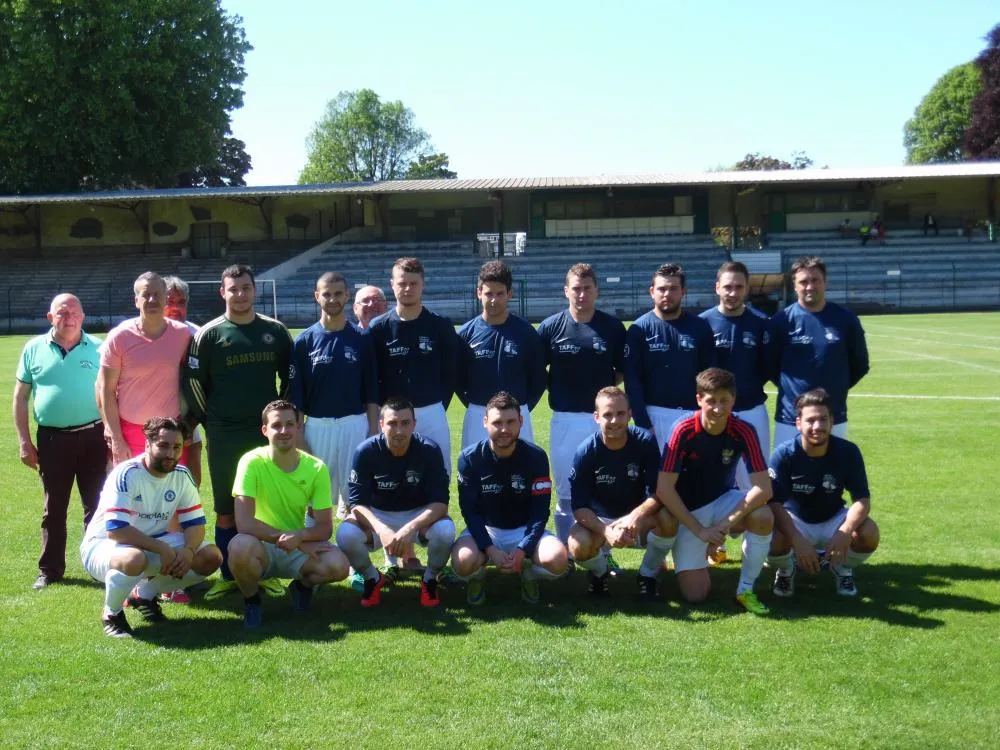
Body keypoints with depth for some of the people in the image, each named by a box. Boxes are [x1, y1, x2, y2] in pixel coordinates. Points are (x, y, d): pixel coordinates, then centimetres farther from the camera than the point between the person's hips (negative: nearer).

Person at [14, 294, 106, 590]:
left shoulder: (98, 348, 1)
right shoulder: (34, 349, 4)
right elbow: (20, 397, 8)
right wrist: (24, 441, 2)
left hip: (92, 436, -1)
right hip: (52, 439, 1)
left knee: (97, 507, 6)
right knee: (54, 509, 10)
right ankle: (50, 570, 20)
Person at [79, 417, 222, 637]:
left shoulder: (182, 476, -5)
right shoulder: (126, 474, -23)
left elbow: (195, 523, -1)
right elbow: (115, 530, -30)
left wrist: (188, 550, -23)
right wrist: (162, 549, -31)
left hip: (152, 544, 7)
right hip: (103, 545, -6)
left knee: (212, 557, -9)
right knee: (134, 559, -41)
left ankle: (144, 594, 12)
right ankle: (111, 613, -8)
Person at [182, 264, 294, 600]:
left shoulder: (275, 331, 5)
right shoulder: (209, 334, -1)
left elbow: (290, 377, 12)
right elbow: (192, 382, 2)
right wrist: (211, 422, 2)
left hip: (266, 433, 2)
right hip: (224, 438, -1)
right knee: (226, 510, 5)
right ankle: (228, 576, 15)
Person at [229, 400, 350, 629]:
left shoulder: (316, 468, -7)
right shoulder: (252, 462, -16)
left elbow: (325, 528, -8)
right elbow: (244, 523, -24)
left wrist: (299, 536, -28)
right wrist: (286, 538, -22)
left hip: (301, 549, 2)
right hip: (262, 548, -2)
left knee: (339, 565, -28)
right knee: (240, 546, -37)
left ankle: (303, 585, 10)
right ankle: (251, 601, -4)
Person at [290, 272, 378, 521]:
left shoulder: (362, 339, 4)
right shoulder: (304, 340, 2)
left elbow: (371, 392, 5)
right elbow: (295, 396, 3)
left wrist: (374, 429, -1)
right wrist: (297, 436, -2)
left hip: (356, 425, 0)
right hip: (317, 426, 0)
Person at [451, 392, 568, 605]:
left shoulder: (536, 457, -12)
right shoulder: (470, 458, -12)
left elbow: (540, 510, -10)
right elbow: (469, 510, -10)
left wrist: (522, 550, -24)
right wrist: (490, 550, -22)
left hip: (524, 530, 1)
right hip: (485, 529, 0)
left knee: (557, 559, -28)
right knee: (463, 561, -33)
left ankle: (528, 574, 8)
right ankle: (478, 577, 7)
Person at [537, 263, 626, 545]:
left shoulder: (613, 327, 1)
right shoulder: (551, 327, 0)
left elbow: (623, 371, 10)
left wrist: (603, 389, -1)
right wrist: (558, 391, -2)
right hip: (565, 420, 0)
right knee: (566, 493, 6)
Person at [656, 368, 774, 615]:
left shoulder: (743, 431, -17)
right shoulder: (684, 431, -23)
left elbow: (763, 488, -21)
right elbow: (664, 490, -22)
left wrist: (727, 523, -28)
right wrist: (699, 530, -22)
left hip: (724, 500, 2)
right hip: (687, 510, -2)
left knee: (764, 517, -32)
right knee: (695, 594, -12)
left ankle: (745, 590, -10)